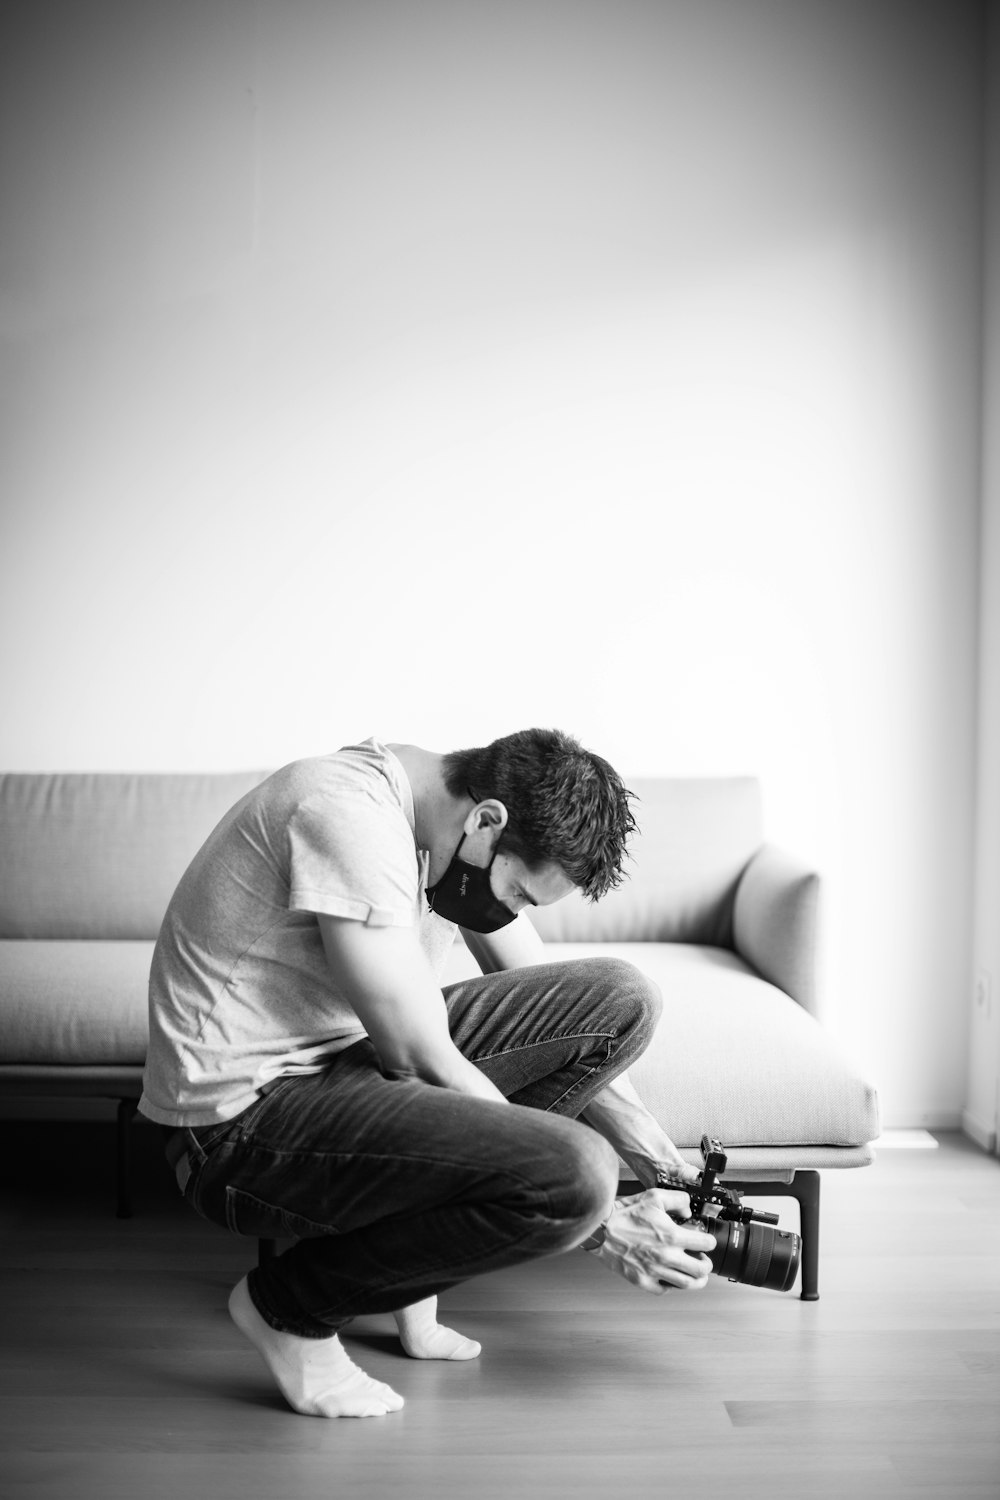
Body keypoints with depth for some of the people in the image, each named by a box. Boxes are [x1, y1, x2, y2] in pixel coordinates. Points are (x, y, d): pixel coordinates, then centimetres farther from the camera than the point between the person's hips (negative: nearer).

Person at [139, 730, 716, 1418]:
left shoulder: (454, 830, 2)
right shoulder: (352, 816, -26)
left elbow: (557, 1023, 10)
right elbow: (425, 1064, -25)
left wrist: (668, 1168, 2)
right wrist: (604, 1225, -19)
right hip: (242, 1119, -9)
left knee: (623, 999, -1)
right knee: (574, 1172, -27)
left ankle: (403, 1251, 5)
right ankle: (292, 1304, -3)